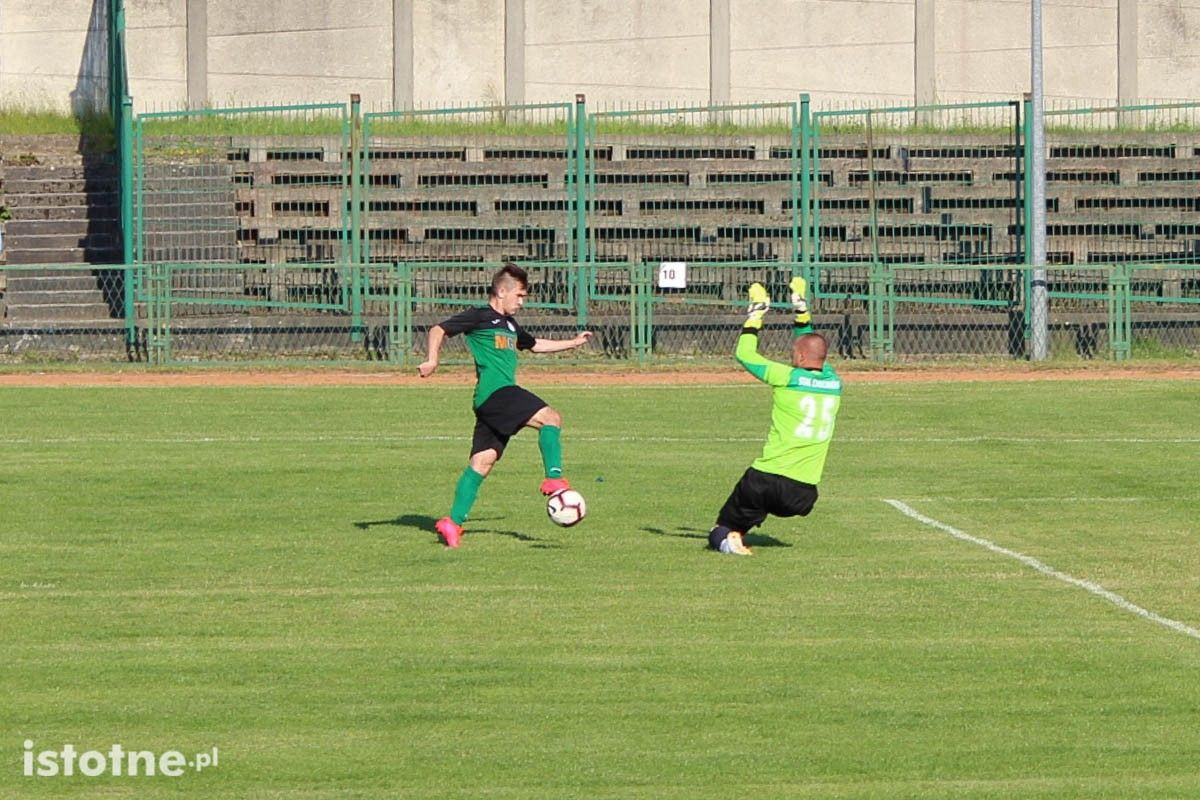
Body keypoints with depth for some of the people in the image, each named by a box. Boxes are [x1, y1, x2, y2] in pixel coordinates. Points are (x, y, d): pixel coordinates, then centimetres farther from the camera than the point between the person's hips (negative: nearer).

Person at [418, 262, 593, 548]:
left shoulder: (509, 324, 25)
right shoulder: (479, 317, -1)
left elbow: (534, 344, 42)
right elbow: (440, 330, -6)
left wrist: (573, 343, 41)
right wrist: (432, 360, -22)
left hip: (504, 394, 9)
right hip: (494, 393, -9)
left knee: (483, 461, 3)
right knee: (551, 418, -18)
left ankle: (453, 522, 0)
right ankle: (553, 479, -21)